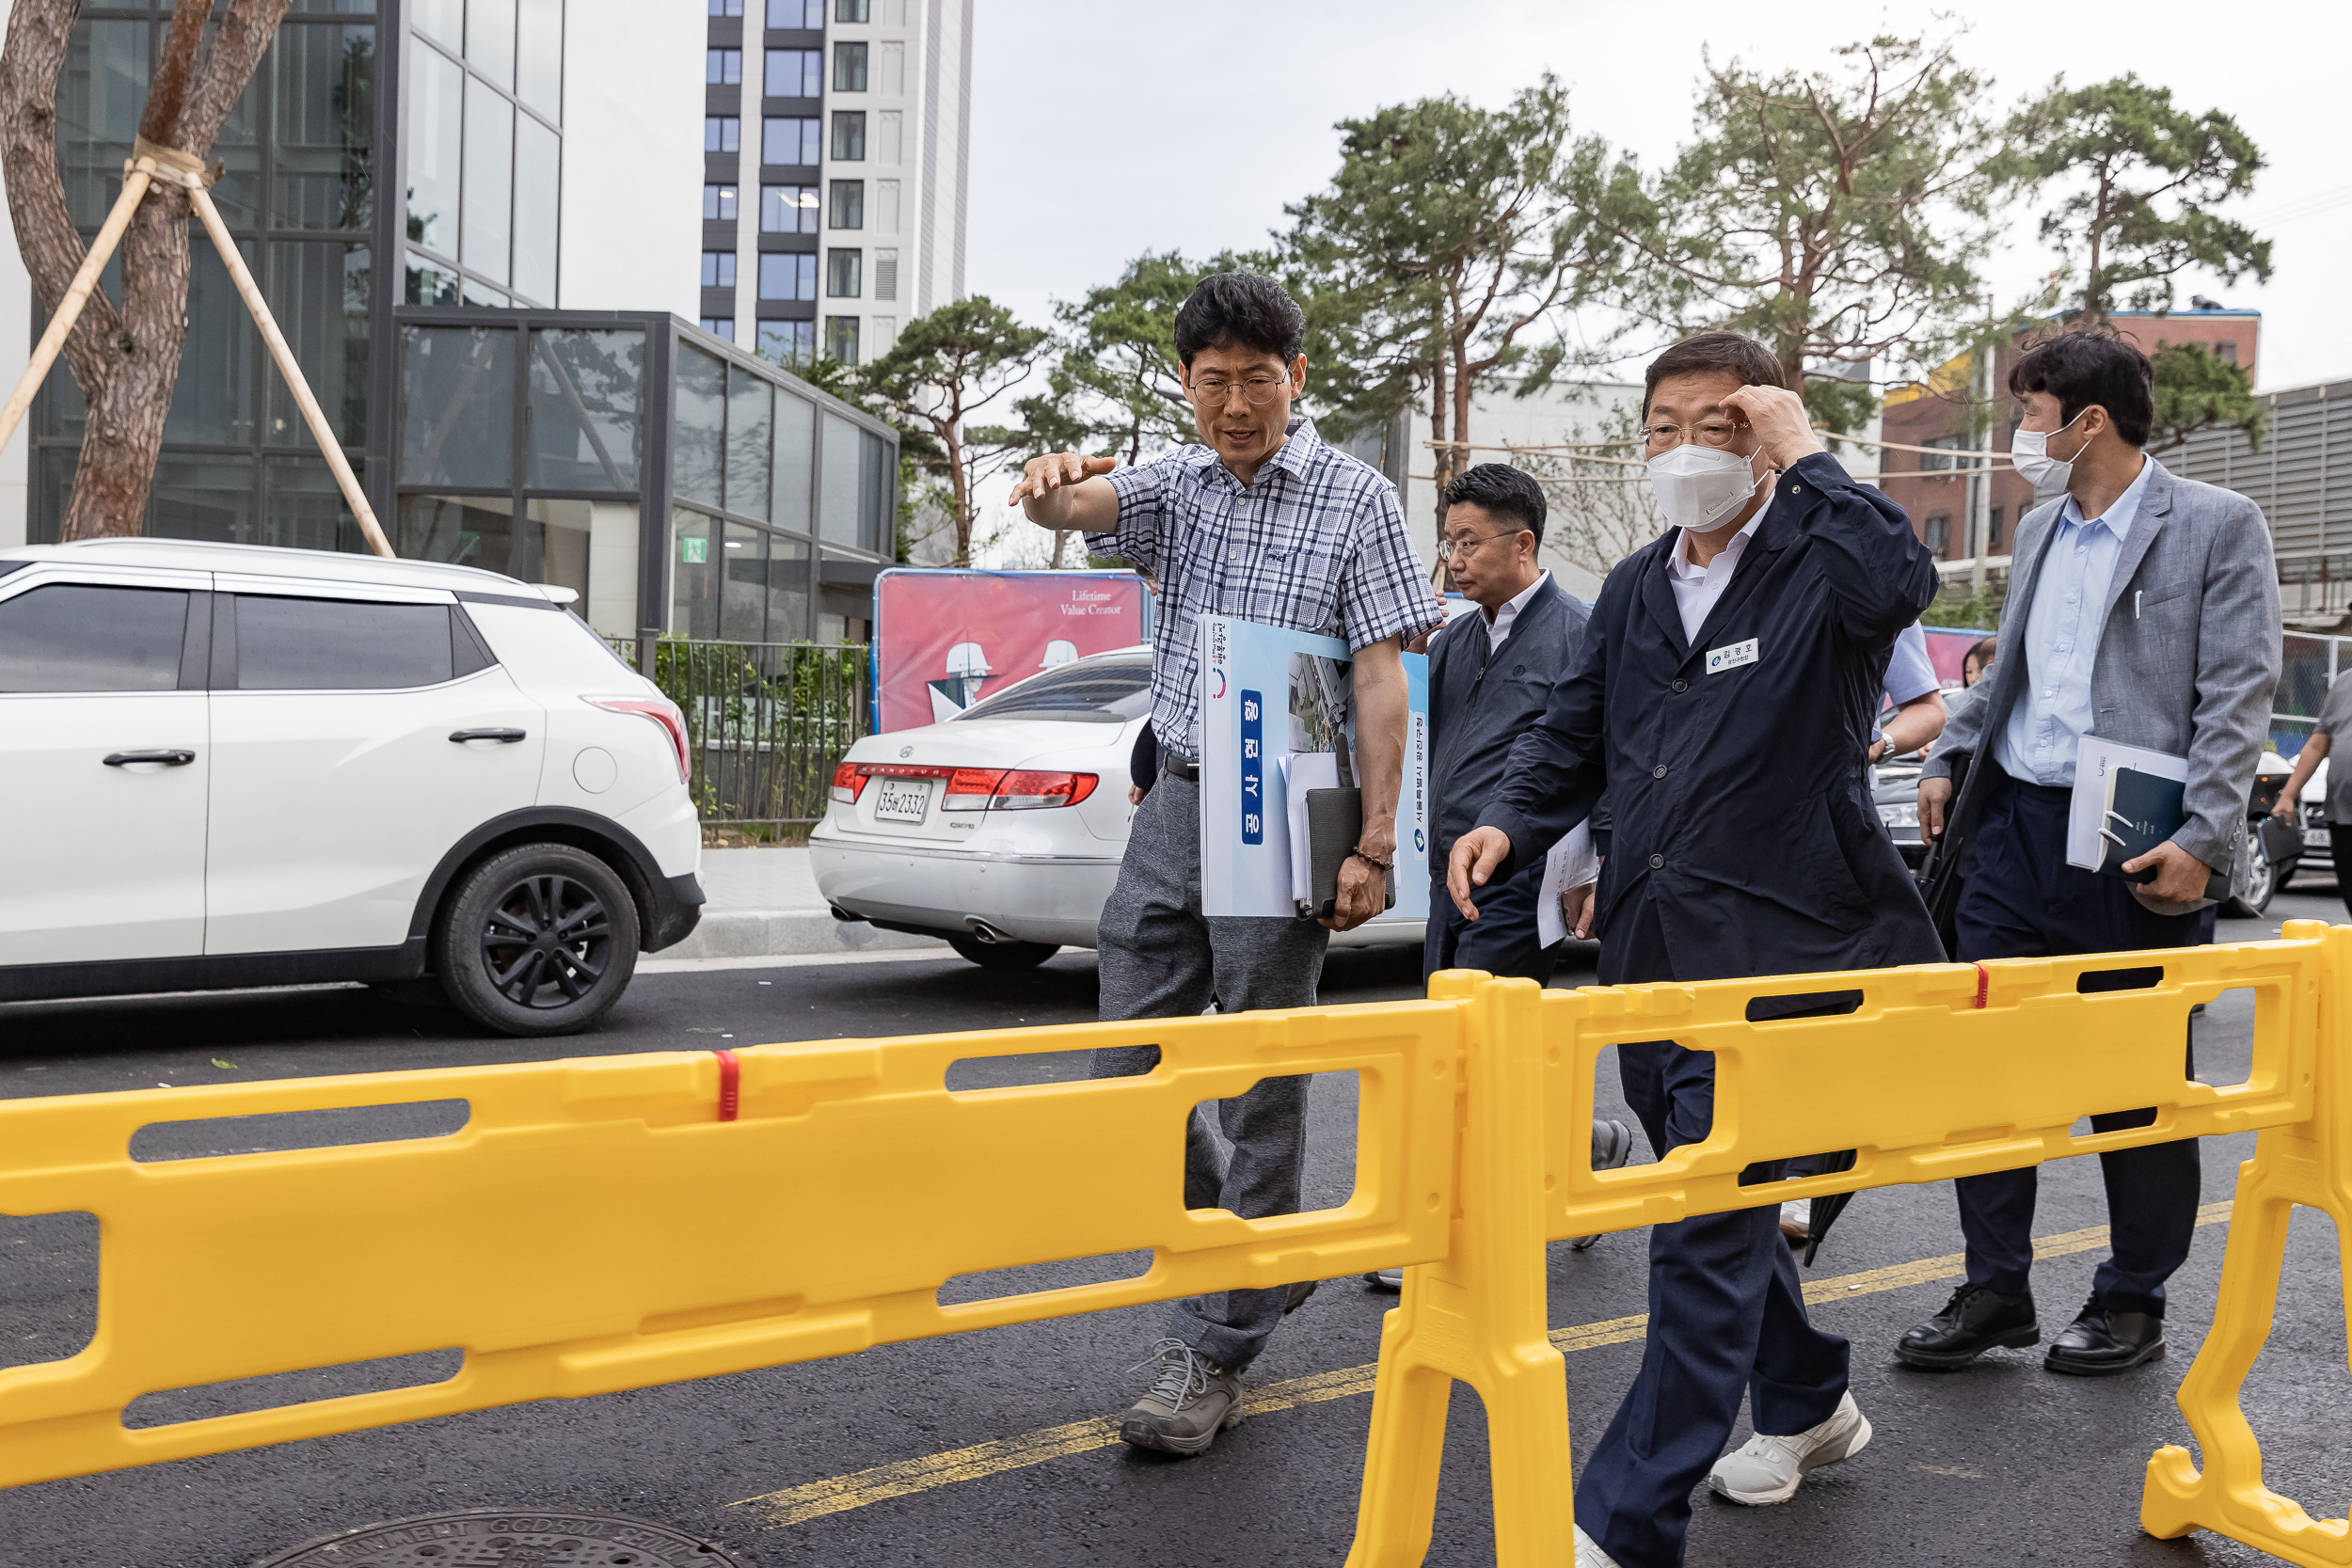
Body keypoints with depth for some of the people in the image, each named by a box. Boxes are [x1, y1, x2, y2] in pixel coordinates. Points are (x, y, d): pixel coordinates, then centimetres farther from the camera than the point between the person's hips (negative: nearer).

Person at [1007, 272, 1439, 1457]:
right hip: (1174, 802, 6)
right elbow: (1079, 505, -10)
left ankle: (1214, 1352, 11)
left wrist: (1374, 845, -15)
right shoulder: (1174, 486, 10)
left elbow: (1382, 679, -8)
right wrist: (1049, 489, -36)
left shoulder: (1356, 499, -3)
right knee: (1129, 1063, 9)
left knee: (1257, 1092, 0)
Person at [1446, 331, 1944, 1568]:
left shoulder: (1819, 564, -5)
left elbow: (1900, 584, -29)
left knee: (1704, 1228, -10)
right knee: (1716, 1201, 20)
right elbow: (1572, 735, 18)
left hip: (1774, 951, -7)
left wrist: (1803, 458, -18)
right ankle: (1806, 1403, 44)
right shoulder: (1633, 590, 15)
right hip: (1650, 949, 8)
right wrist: (1510, 824, 0)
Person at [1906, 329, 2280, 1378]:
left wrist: (2201, 838, -19)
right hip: (2017, 827, 6)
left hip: (2136, 849, -6)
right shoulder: (2039, 530, 16)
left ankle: (2133, 1306, 23)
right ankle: (1995, 1293, 17)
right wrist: (1948, 759, 10)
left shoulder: (2217, 526, -4)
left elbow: (2238, 697, -10)